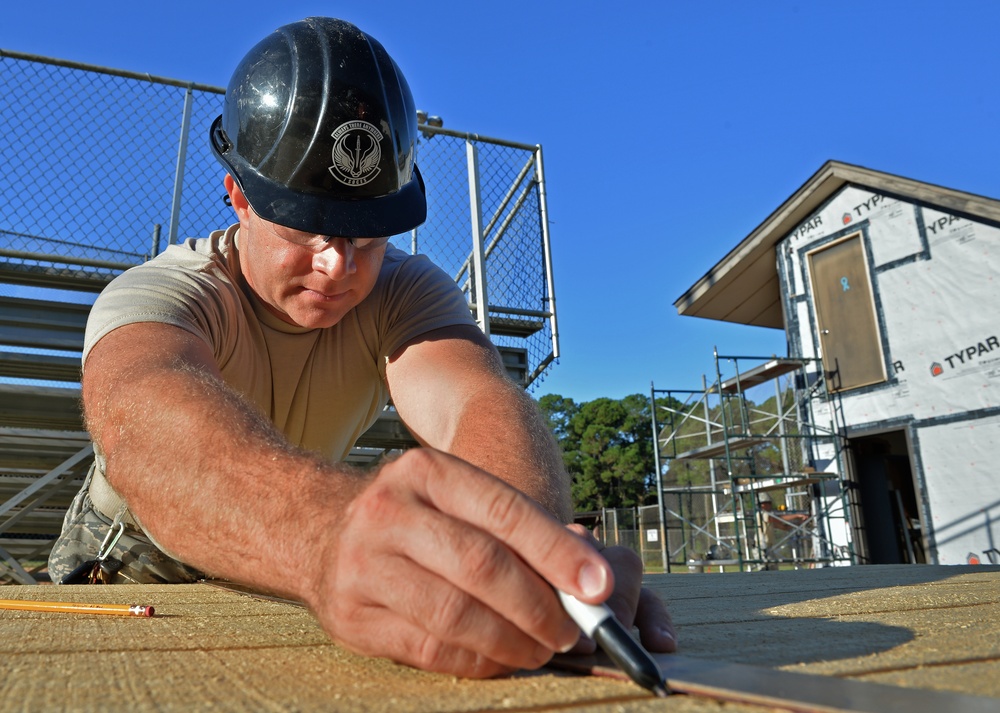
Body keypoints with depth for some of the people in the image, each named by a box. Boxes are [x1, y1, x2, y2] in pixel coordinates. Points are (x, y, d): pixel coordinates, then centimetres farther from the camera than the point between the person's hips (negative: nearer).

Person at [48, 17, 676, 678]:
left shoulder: (406, 293, -19)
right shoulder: (155, 292, -26)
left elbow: (474, 398, -39)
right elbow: (143, 415, -48)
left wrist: (525, 538, -61)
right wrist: (331, 531, -69)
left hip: (281, 566, 2)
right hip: (138, 560, -1)